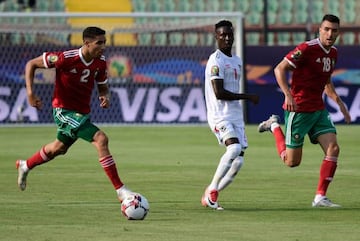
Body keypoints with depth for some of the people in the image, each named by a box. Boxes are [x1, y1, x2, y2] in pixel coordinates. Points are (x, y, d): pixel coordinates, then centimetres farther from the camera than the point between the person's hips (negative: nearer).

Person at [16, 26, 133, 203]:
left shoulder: (100, 62, -6)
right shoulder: (66, 58, -23)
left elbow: (102, 87, 10)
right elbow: (31, 64, -13)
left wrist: (105, 96, -14)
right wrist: (30, 92, -23)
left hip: (82, 112, 8)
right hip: (64, 109, -8)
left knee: (59, 148, 30)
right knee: (101, 139, -23)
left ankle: (25, 166, 57)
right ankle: (120, 190, -21)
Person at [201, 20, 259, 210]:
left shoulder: (237, 61, 19)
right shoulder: (216, 61, -10)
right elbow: (219, 93, -18)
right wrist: (247, 97, -12)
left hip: (236, 117, 8)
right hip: (220, 116, -8)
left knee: (238, 162, -1)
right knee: (235, 148, -29)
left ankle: (210, 195, 11)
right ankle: (212, 189, -18)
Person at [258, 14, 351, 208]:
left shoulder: (333, 53, 9)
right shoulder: (307, 48, -17)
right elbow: (280, 69, -17)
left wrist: (338, 101, 13)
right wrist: (288, 94, -29)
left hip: (318, 110, 7)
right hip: (298, 110, -7)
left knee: (333, 149, -9)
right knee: (292, 161, 0)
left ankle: (320, 197, -3)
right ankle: (274, 126, 25)